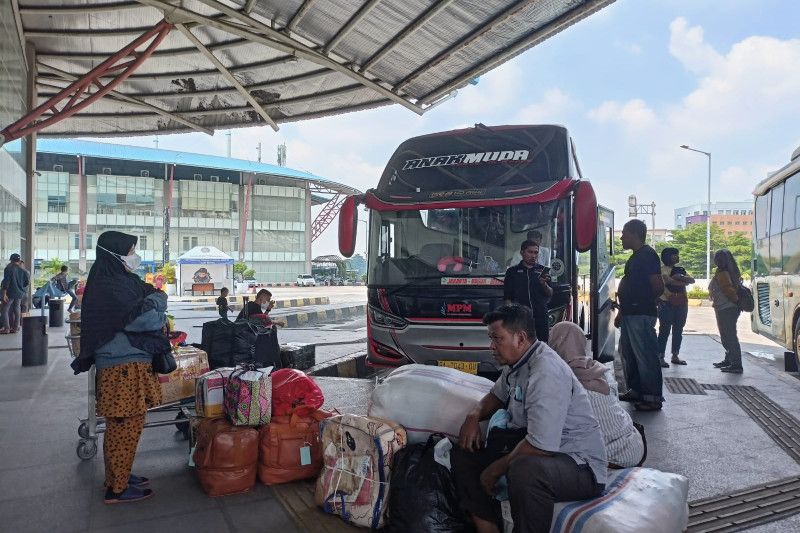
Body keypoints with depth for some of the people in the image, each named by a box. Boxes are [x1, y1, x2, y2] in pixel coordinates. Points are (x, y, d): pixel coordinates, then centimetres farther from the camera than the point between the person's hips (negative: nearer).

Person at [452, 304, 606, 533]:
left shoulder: (546, 373, -26)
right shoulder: (516, 362, 5)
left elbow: (541, 447, -32)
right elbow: (497, 394, 24)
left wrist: (495, 470, -17)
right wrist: (474, 415, 2)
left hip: (580, 465, -10)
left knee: (525, 470, -41)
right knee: (463, 453, 2)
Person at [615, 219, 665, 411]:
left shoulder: (648, 255, -12)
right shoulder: (634, 257, 18)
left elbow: (658, 287, -18)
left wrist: (644, 301, -3)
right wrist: (621, 312, 21)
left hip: (641, 315, -11)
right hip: (630, 314, 11)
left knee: (646, 356, -5)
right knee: (627, 353, 16)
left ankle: (653, 398, 3)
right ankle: (636, 390, 28)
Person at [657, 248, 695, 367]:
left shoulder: (680, 269, 18)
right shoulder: (663, 269, -4)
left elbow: (692, 280, 6)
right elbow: (669, 281, -19)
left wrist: (680, 277, -13)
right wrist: (684, 282, -5)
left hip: (681, 304, 7)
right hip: (667, 304, -7)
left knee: (678, 331, 9)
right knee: (664, 331, -7)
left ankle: (675, 356, 18)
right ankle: (661, 357, -5)